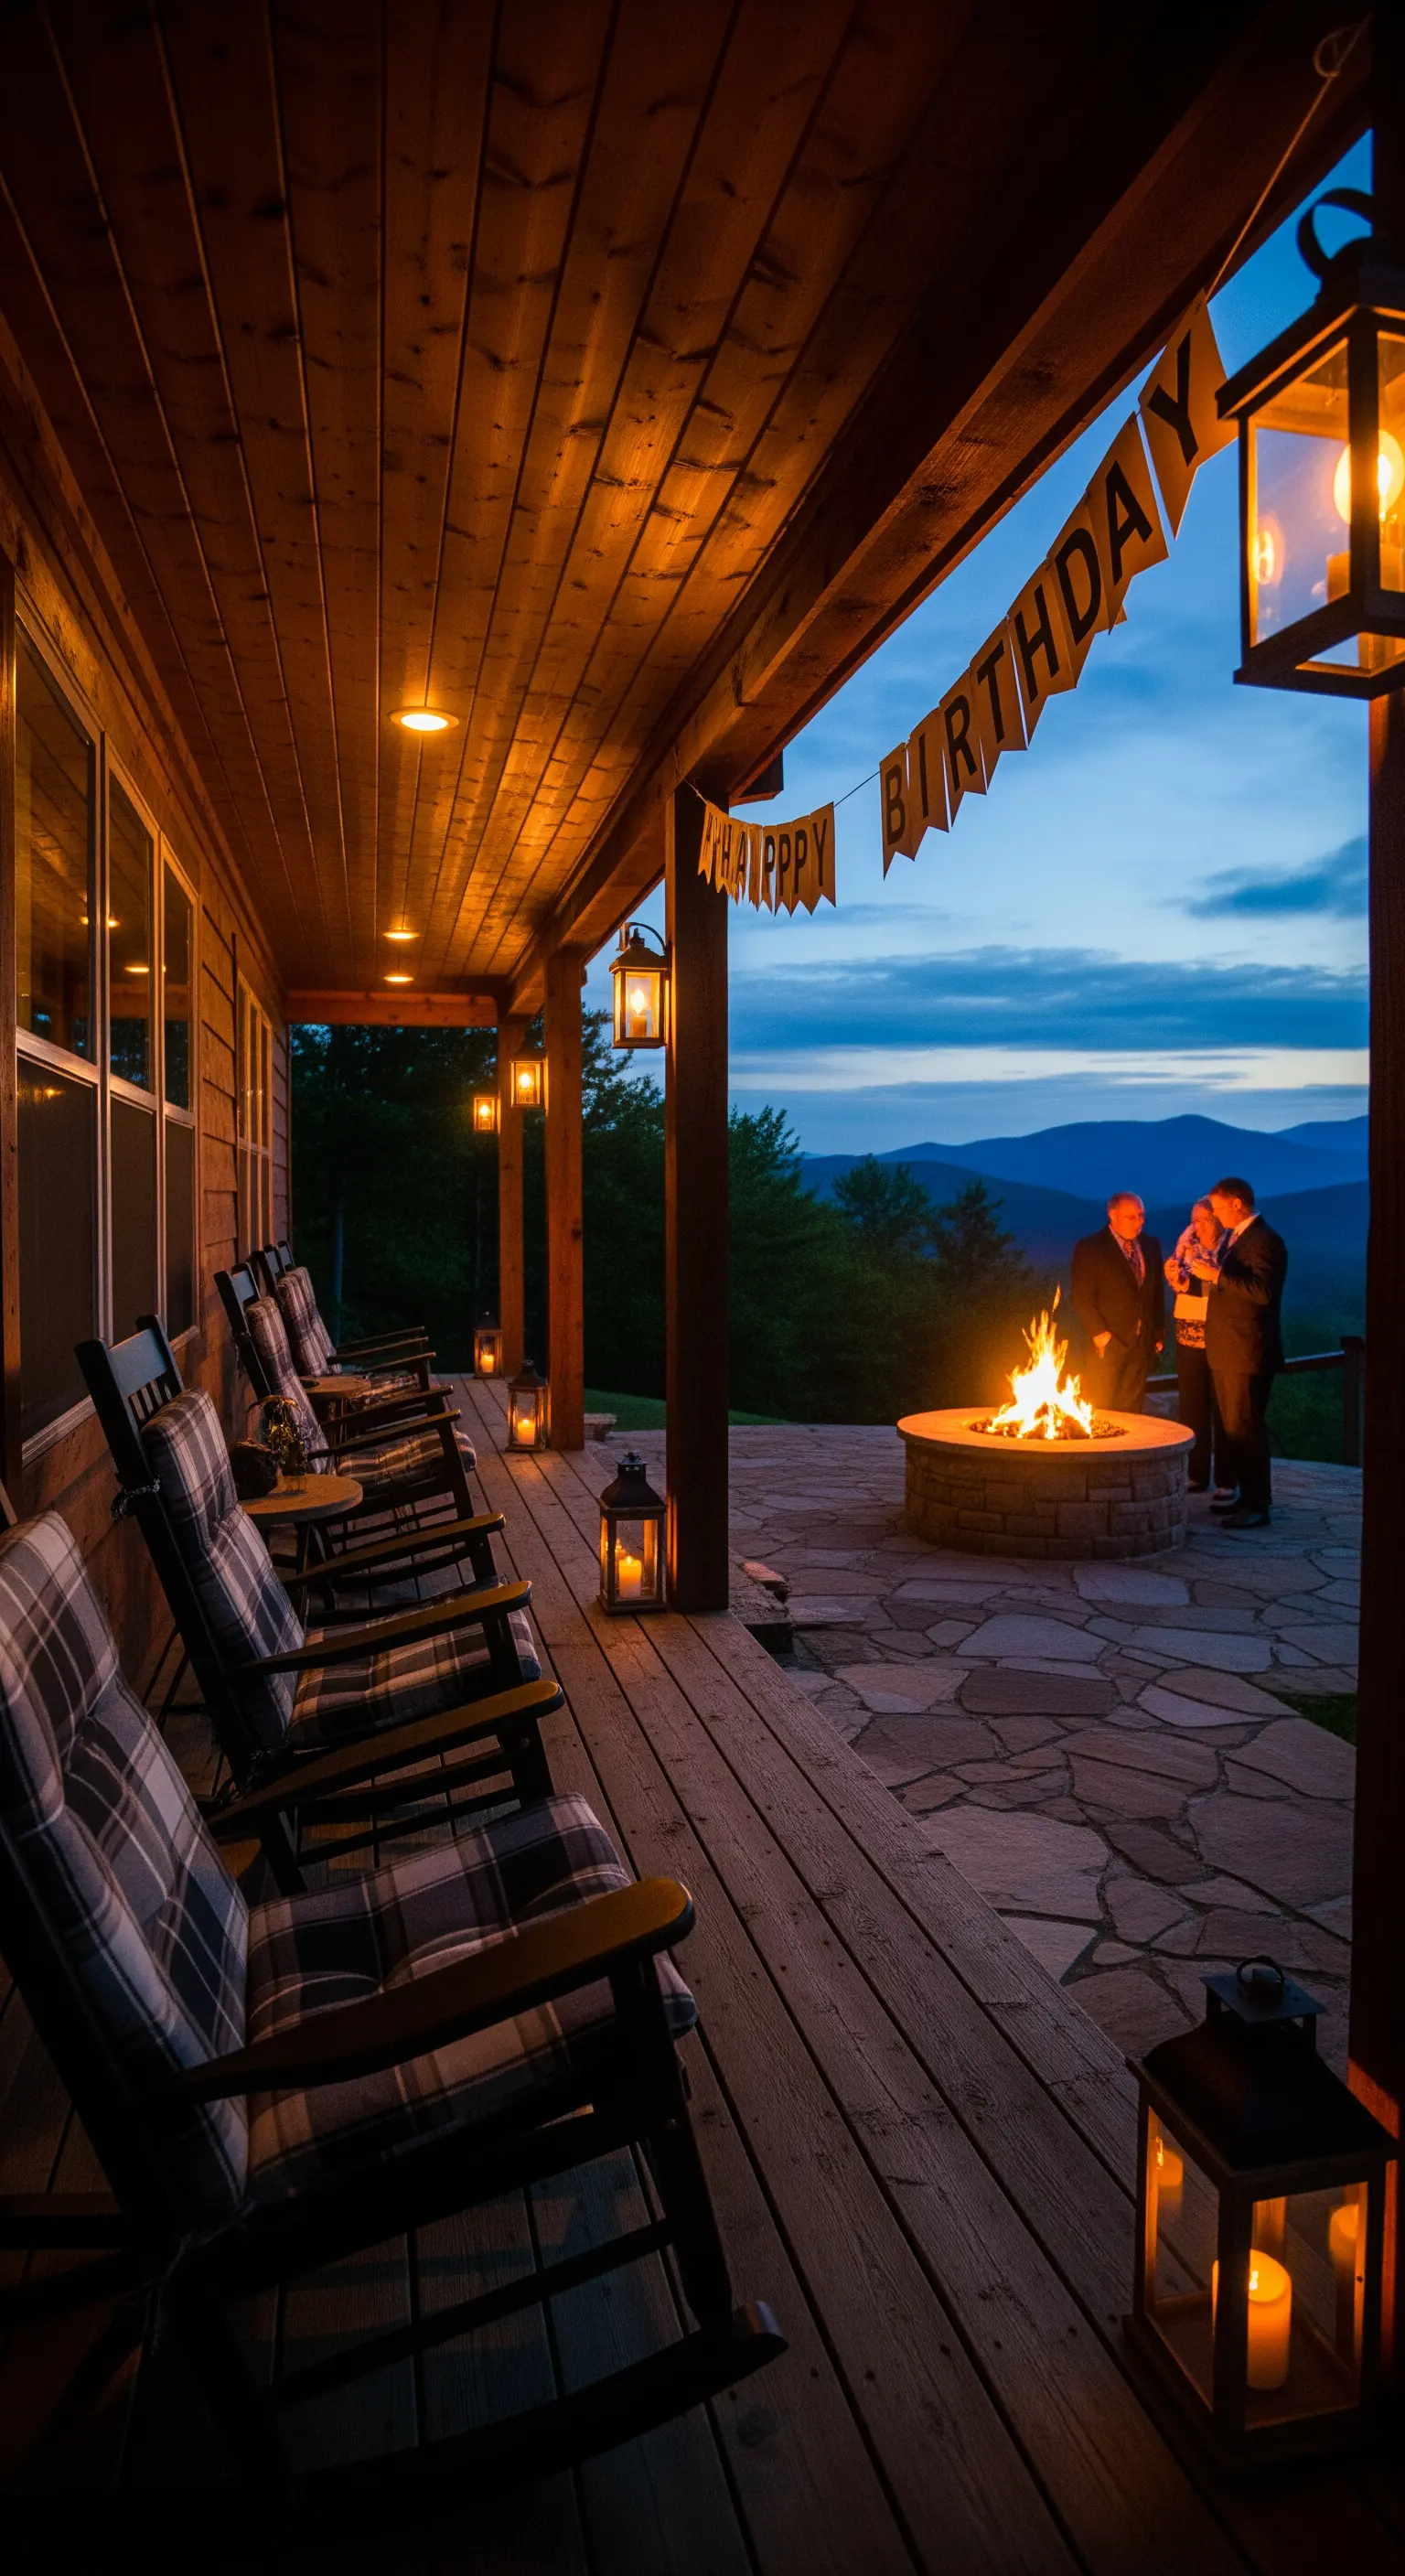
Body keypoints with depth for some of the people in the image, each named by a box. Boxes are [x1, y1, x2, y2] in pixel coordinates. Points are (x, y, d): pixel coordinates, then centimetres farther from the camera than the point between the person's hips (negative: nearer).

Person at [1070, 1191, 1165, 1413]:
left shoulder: (1151, 1245, 10)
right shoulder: (1089, 1248, -6)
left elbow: (1158, 1291, 16)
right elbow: (1081, 1298, -8)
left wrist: (1159, 1332, 11)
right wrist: (1098, 1333, -14)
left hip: (1143, 1343, 5)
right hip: (1110, 1343, -5)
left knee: (1132, 1411, 9)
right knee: (1102, 1411, -2)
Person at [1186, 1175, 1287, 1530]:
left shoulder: (1265, 1240, -15)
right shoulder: (1232, 1237, 15)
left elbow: (1263, 1291, -26)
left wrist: (1217, 1275, -24)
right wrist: (1207, 1270, 6)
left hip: (1248, 1353, -10)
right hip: (1224, 1352, 10)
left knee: (1246, 1429, -6)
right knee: (1232, 1429, 16)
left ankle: (1258, 1506, 1)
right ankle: (1247, 1497, 26)